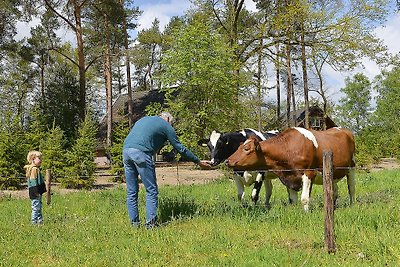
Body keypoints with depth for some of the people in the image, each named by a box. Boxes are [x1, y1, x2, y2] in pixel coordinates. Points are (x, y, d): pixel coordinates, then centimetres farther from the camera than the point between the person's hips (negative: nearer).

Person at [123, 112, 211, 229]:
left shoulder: (144, 119, 31)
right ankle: (150, 223, -3)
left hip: (126, 150, 7)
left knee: (131, 192, 11)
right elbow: (180, 148, 14)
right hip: (140, 153, -6)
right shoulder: (166, 126, 13)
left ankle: (134, 223, 11)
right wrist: (199, 162, 22)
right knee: (151, 190, 2)